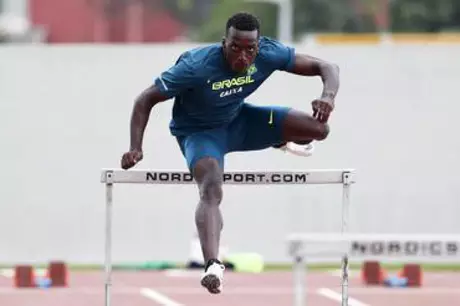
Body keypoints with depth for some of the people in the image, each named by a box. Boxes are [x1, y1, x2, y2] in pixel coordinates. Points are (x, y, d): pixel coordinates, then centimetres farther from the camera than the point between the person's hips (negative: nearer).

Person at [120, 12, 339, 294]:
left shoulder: (269, 54, -24)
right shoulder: (197, 67, -34)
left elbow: (326, 68, -16)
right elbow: (145, 101, -25)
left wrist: (328, 97, -39)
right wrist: (135, 149, -35)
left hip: (239, 120, 4)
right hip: (199, 132, -4)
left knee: (318, 128, -8)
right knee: (211, 189, -34)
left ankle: (281, 141, 29)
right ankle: (213, 266, -48)